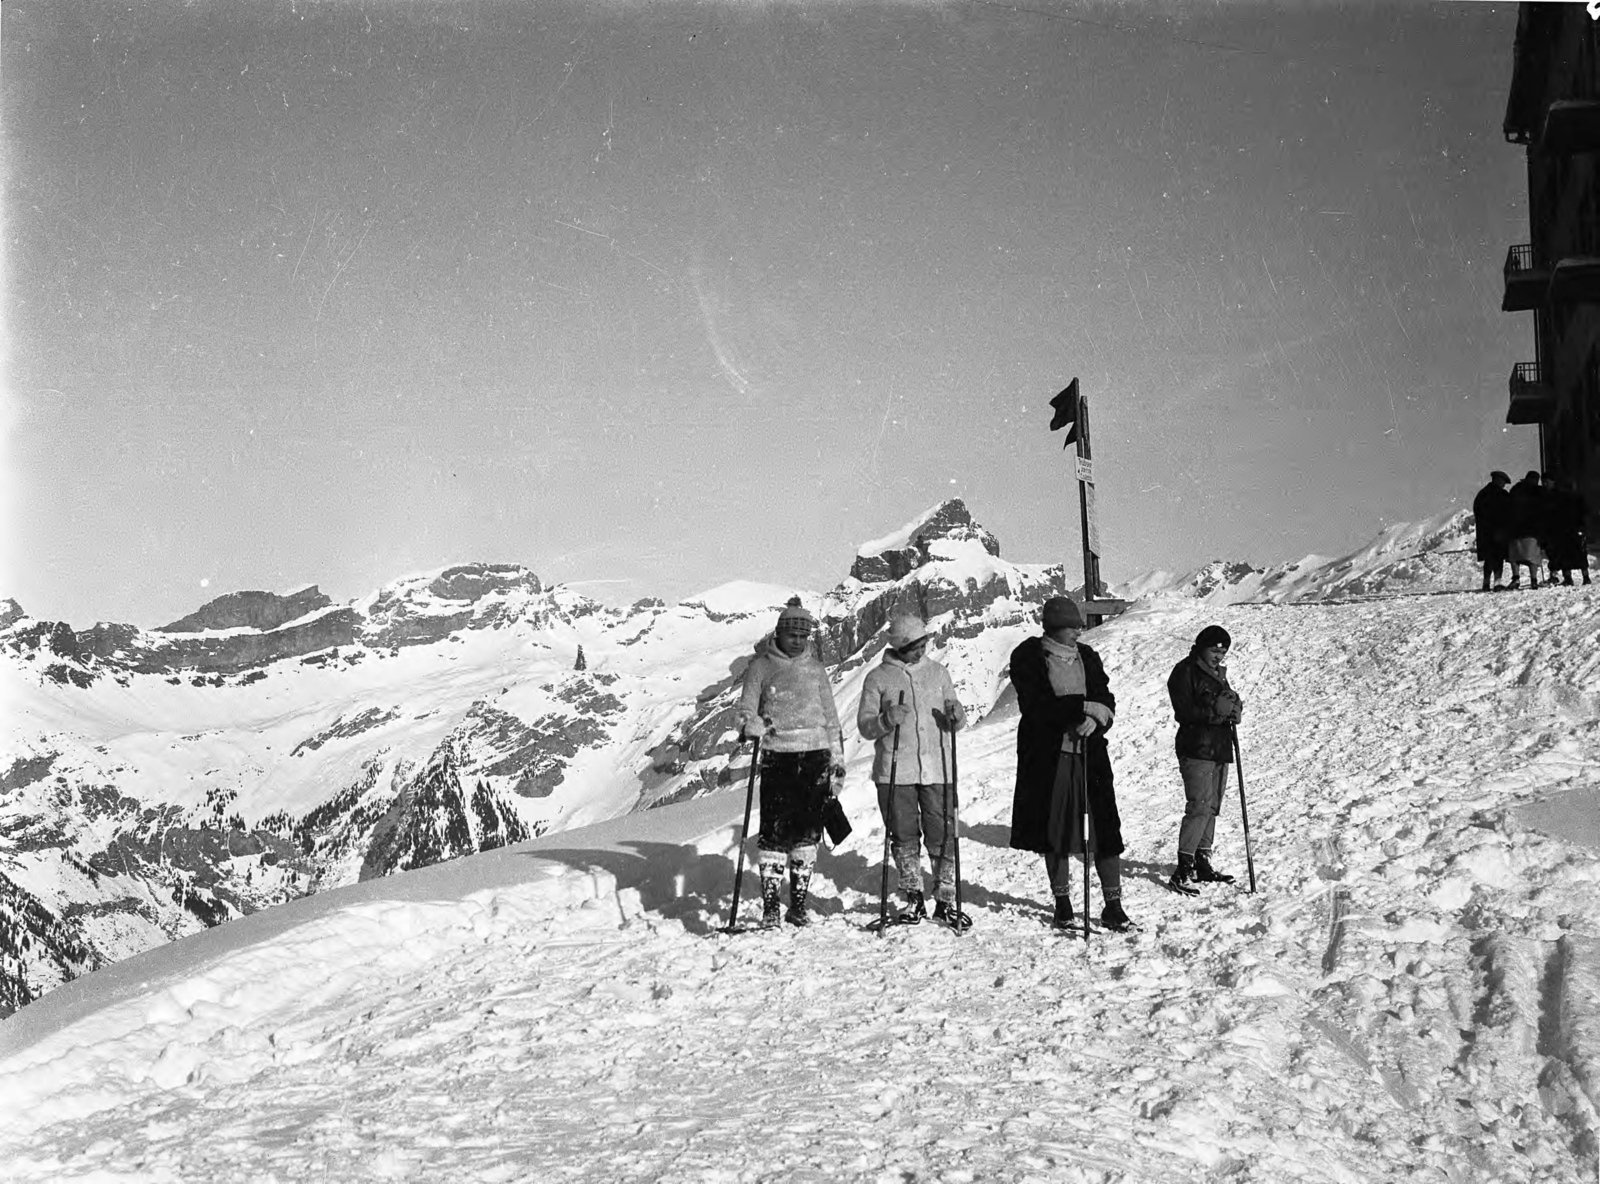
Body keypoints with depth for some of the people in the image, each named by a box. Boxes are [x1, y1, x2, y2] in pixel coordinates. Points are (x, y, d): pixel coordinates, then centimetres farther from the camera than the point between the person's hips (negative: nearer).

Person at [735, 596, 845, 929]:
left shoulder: (815, 667, 12)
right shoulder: (761, 666, 4)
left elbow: (831, 716, 17)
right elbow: (744, 710, 0)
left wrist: (837, 762, 13)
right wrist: (753, 724, -25)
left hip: (815, 755, 3)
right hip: (777, 755, -3)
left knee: (808, 830, 3)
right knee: (775, 830, -9)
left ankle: (798, 902, 12)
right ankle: (770, 905, -3)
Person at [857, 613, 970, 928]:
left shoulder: (938, 673, 11)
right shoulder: (878, 677, 3)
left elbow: (952, 725, 14)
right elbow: (865, 725, -1)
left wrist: (956, 716, -9)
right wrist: (886, 720, -21)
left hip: (936, 769, 2)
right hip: (895, 771, -1)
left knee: (942, 837, -2)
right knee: (905, 838, 5)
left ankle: (945, 901, 7)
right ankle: (914, 899, 19)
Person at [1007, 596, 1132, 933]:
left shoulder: (1087, 657, 10)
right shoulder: (1028, 659, -4)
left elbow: (1106, 700, 6)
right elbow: (1037, 706, -15)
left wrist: (1095, 720, -16)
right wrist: (1084, 708, -20)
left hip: (1089, 753, 3)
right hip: (1047, 757, -3)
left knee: (1104, 827, -4)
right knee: (1055, 829, 6)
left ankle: (1113, 907, 2)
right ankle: (1062, 904, 20)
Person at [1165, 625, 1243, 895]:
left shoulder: (1218, 673, 19)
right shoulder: (1185, 672, -7)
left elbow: (1225, 703, 20)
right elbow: (1184, 711, -15)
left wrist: (1233, 707, -3)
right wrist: (1215, 710, -23)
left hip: (1220, 749, 9)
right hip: (1196, 749, -9)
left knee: (1213, 808, 11)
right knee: (1199, 807, -14)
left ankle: (1202, 864, 19)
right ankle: (1183, 870, -14)